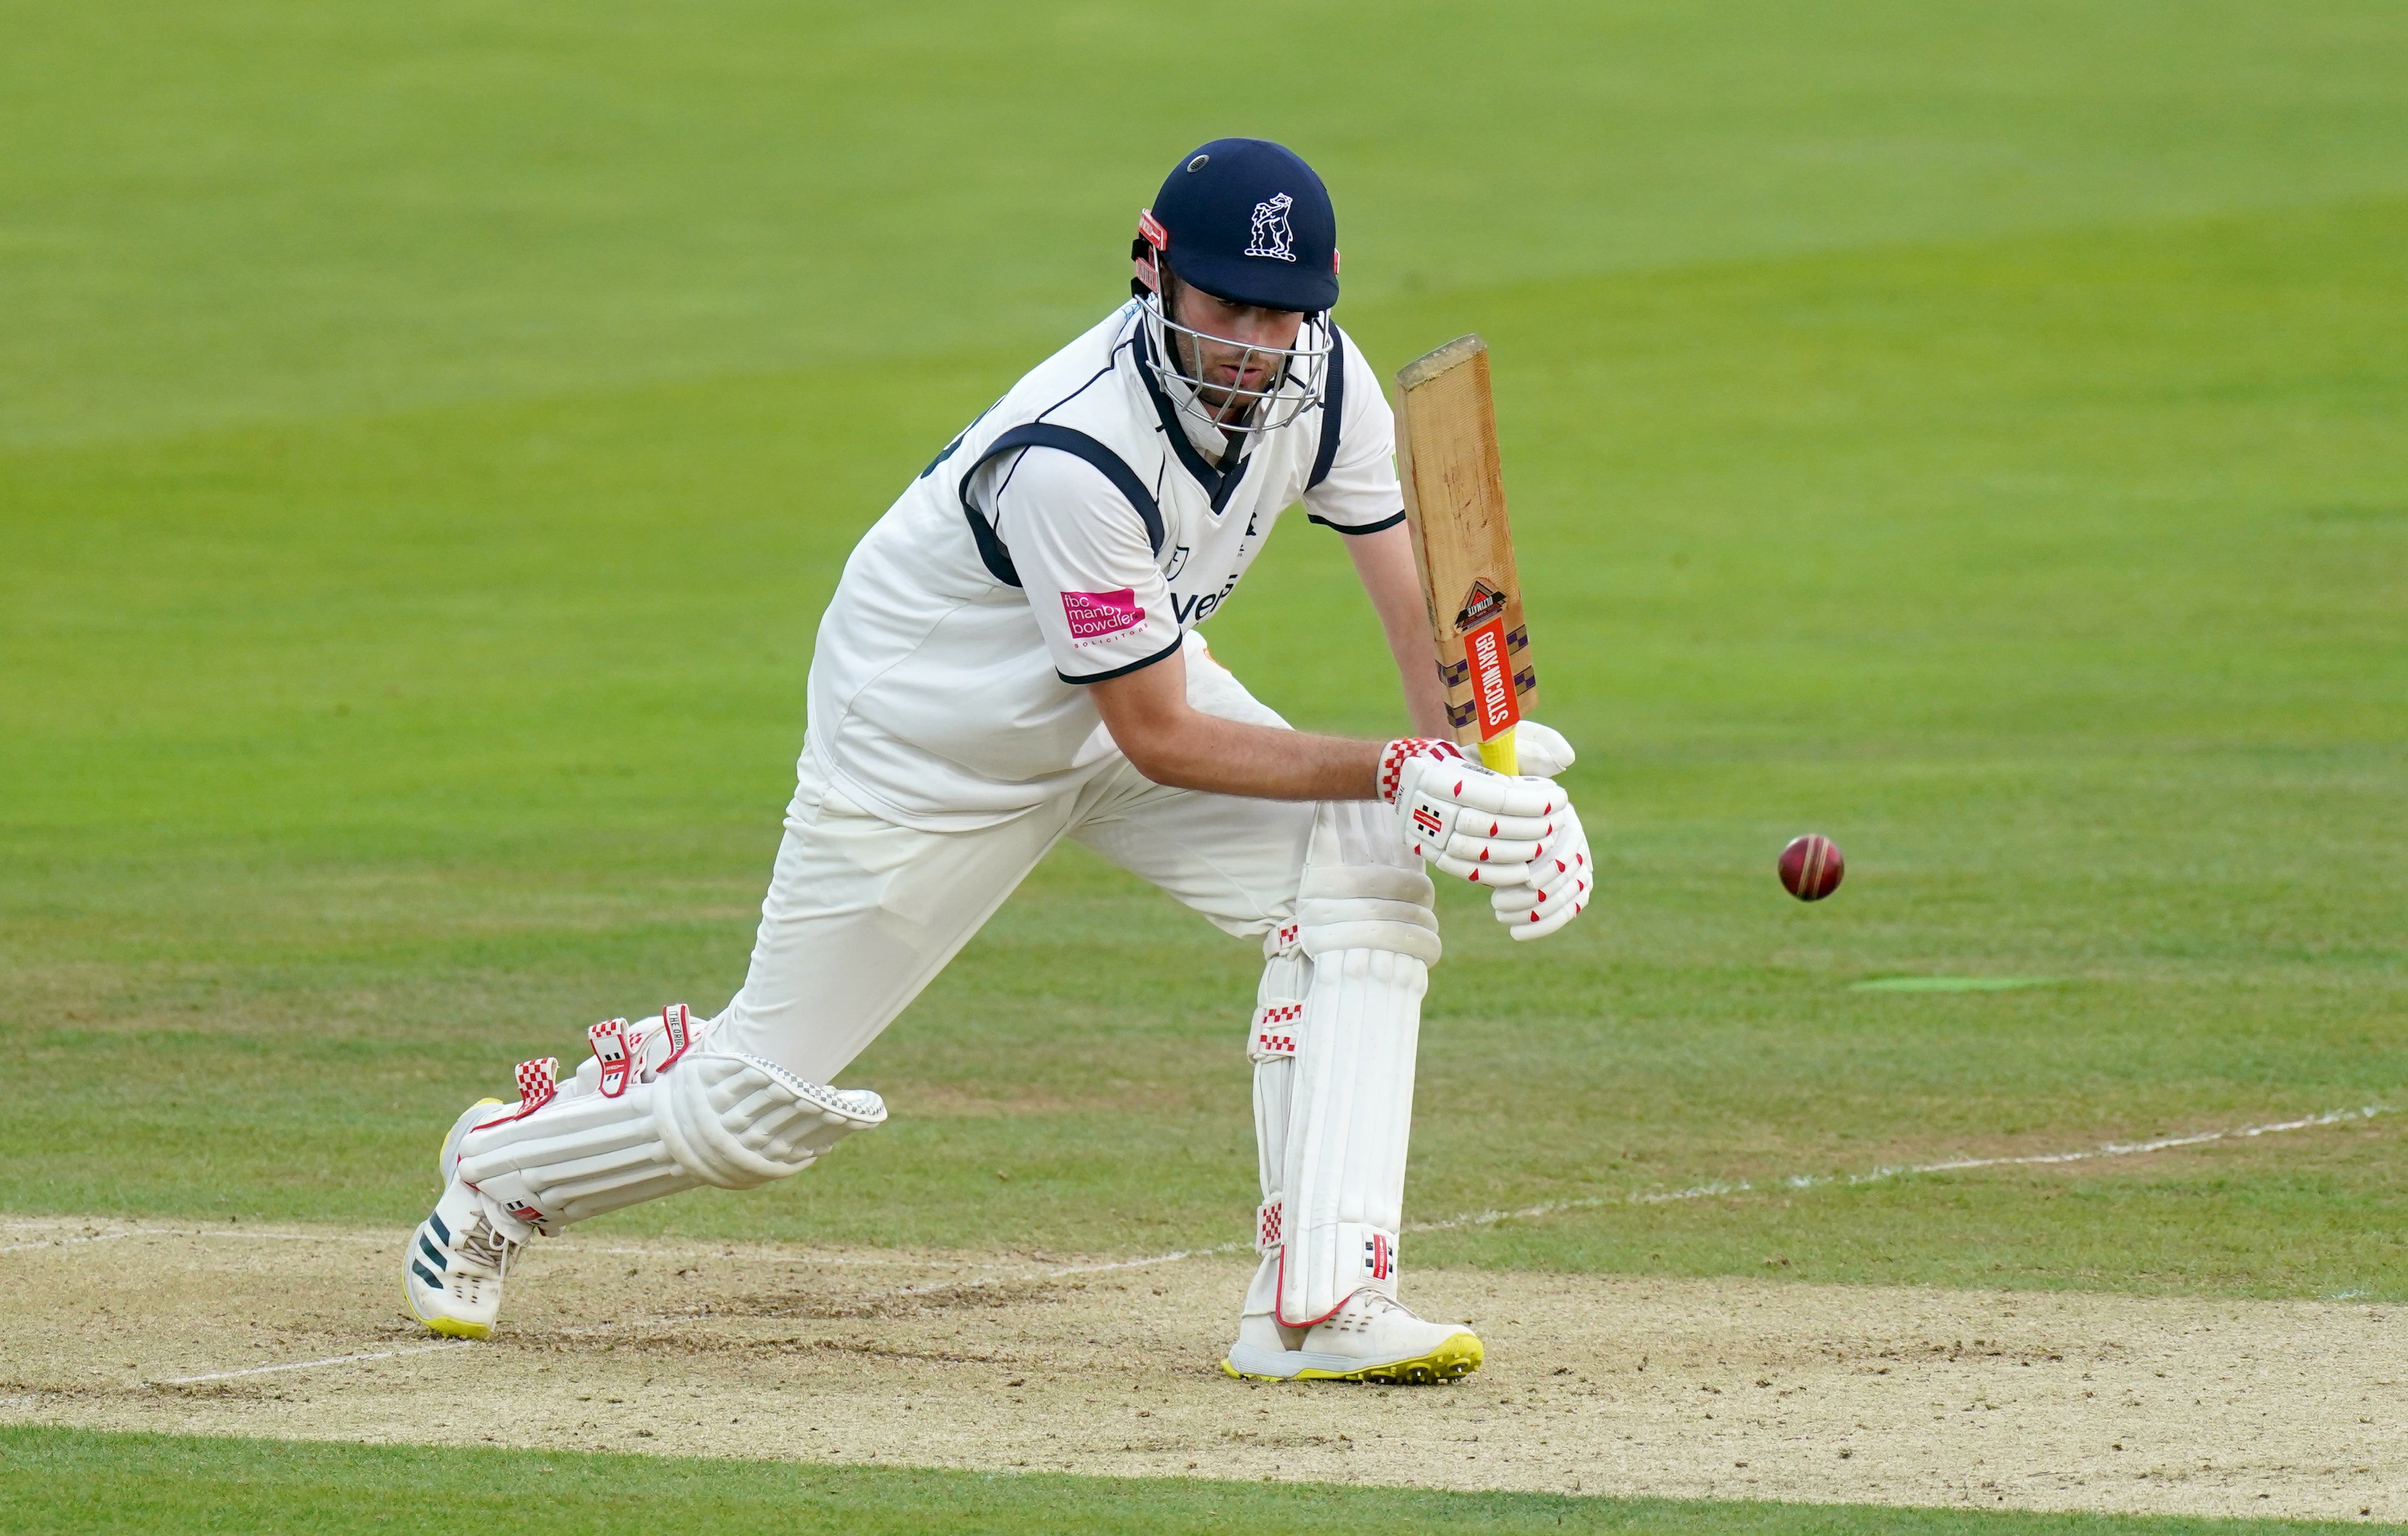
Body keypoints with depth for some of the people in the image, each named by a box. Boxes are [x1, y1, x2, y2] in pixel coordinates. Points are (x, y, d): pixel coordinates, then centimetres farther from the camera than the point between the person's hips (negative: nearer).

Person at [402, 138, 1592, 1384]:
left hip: (1139, 671, 6)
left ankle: (1317, 1307, -21)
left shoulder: (1321, 381, -18)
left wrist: (1484, 769, -31)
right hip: (927, 748, -6)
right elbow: (1160, 741, -30)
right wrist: (1401, 779, -36)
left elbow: (1419, 599, -12)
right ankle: (501, 1171, 36)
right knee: (765, 1107, 3)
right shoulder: (1072, 459, -38)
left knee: (1360, 875, -19)